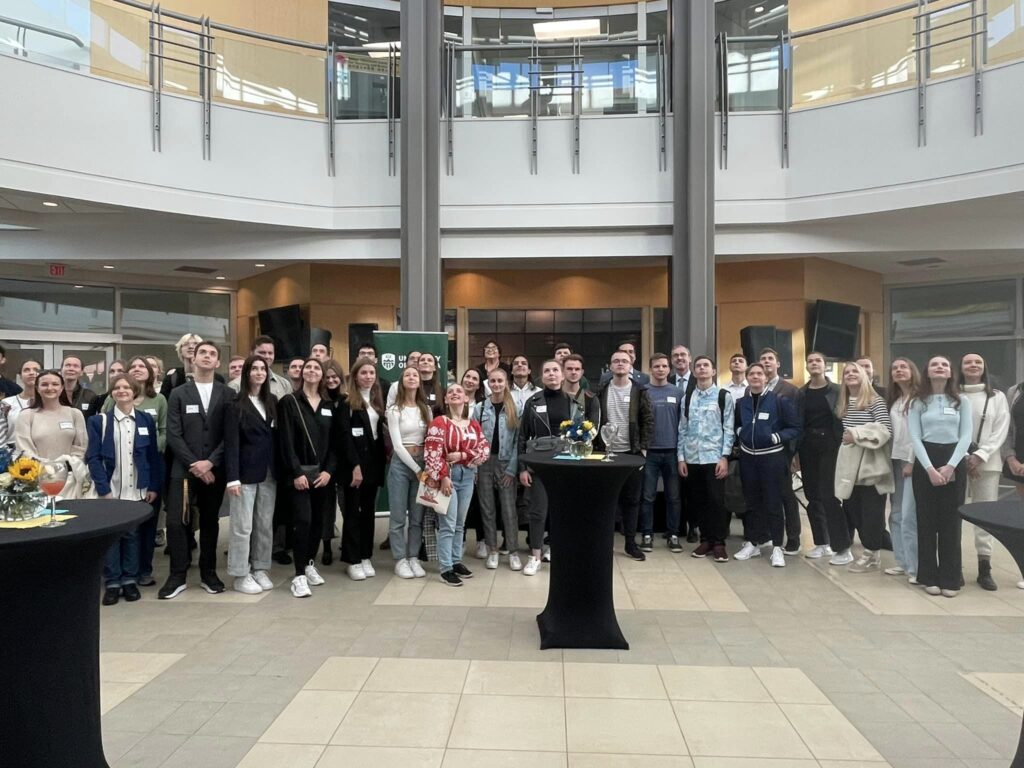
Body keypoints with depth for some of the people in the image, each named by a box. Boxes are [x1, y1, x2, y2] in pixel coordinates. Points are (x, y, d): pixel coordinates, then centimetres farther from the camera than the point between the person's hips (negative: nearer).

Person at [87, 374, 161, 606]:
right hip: (110, 489, -1)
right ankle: (112, 582, 13)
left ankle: (130, 580, 18)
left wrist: (153, 486, 1)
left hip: (137, 490, 1)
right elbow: (93, 457, -5)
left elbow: (153, 455, 6)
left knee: (132, 534, 8)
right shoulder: (99, 421, -1)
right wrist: (103, 488, -13)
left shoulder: (146, 420, 5)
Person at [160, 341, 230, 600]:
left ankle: (208, 572, 21)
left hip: (214, 469, 0)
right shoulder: (178, 393, 5)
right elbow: (173, 435, -2)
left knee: (210, 521, 9)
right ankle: (178, 576, 7)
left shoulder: (227, 394, 4)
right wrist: (194, 464, -11)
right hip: (184, 469, 0)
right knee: (176, 521, -5)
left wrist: (210, 462, -12)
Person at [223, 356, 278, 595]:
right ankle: (240, 575, 12)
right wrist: (233, 477, -16)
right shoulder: (236, 405, -5)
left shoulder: (272, 402, 10)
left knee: (265, 524, 10)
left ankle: (260, 569, 21)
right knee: (242, 526, 1)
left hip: (269, 472, 5)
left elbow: (277, 438, 9)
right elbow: (231, 443, -10)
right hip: (246, 472, -5)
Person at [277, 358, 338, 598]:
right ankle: (299, 575, -5)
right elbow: (286, 440, -8)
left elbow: (335, 441, 7)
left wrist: (329, 470, -6)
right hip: (299, 472, -4)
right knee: (303, 520, -10)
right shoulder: (289, 401, -1)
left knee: (318, 520, 8)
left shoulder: (329, 406, 10)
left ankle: (309, 564, 25)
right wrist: (296, 472, -15)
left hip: (323, 472, 4)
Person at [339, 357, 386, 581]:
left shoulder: (377, 400, 13)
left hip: (374, 461, 6)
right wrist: (355, 465, -18)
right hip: (353, 462, -6)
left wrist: (383, 459, 4)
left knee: (369, 511, 10)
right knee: (353, 511, 1)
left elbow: (380, 432, 13)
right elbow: (345, 436, -13)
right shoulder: (347, 402, -7)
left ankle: (366, 557, 18)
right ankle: (353, 560, 8)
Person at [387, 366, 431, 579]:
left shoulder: (426, 409, 9)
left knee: (417, 516, 7)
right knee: (399, 516, 0)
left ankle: (414, 558, 16)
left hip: (423, 463, 4)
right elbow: (397, 444, -9)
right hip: (401, 464, -3)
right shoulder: (395, 410, -3)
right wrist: (416, 469, -12)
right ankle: (400, 560, 10)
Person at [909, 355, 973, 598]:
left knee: (951, 520, 0)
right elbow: (915, 437, -2)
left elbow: (966, 436, -1)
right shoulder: (919, 403, 6)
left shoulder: (961, 401, 6)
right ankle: (929, 576, 10)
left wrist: (950, 466, -13)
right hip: (925, 463, 0)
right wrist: (930, 468, -14)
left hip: (954, 462, 0)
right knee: (927, 520, 2)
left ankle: (950, 578, 8)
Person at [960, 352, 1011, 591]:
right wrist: (963, 457, -9)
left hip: (987, 463, 1)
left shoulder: (997, 397, 7)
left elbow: (1000, 431, 0)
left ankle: (984, 569, 8)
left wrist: (979, 456, -11)